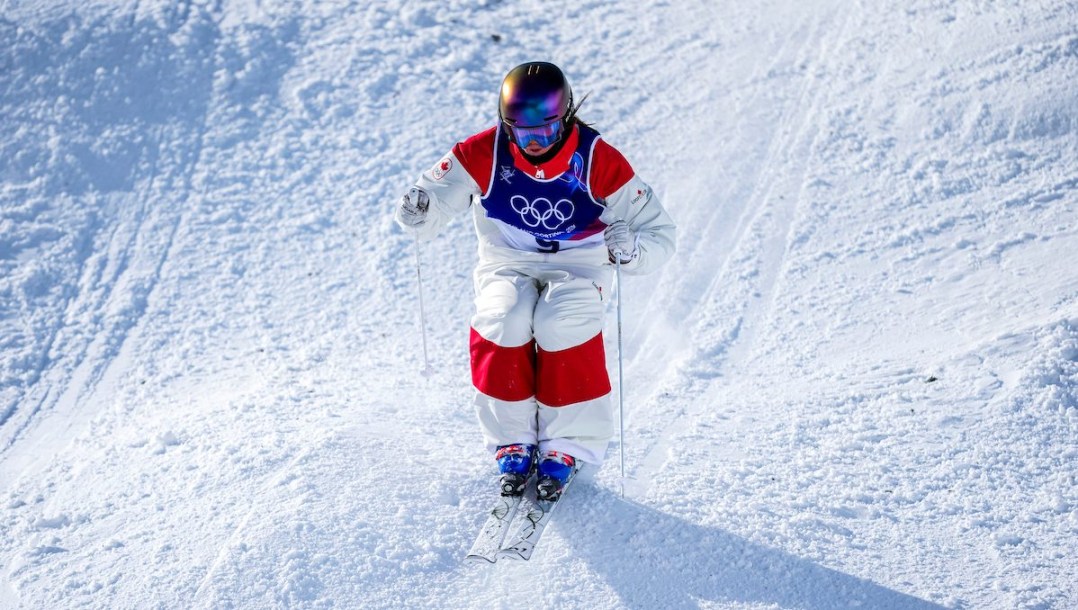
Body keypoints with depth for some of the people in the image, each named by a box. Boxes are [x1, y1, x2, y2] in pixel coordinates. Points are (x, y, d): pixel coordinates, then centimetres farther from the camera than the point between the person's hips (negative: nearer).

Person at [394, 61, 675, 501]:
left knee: (563, 325, -33)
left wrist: (631, 248, -36)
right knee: (502, 321, -31)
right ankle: (513, 446, -12)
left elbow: (660, 233, -13)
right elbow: (434, 203, -8)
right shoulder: (483, 156, -13)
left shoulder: (599, 162, -16)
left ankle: (565, 449, -14)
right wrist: (418, 212, -33)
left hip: (577, 267, -1)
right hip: (508, 266, 2)